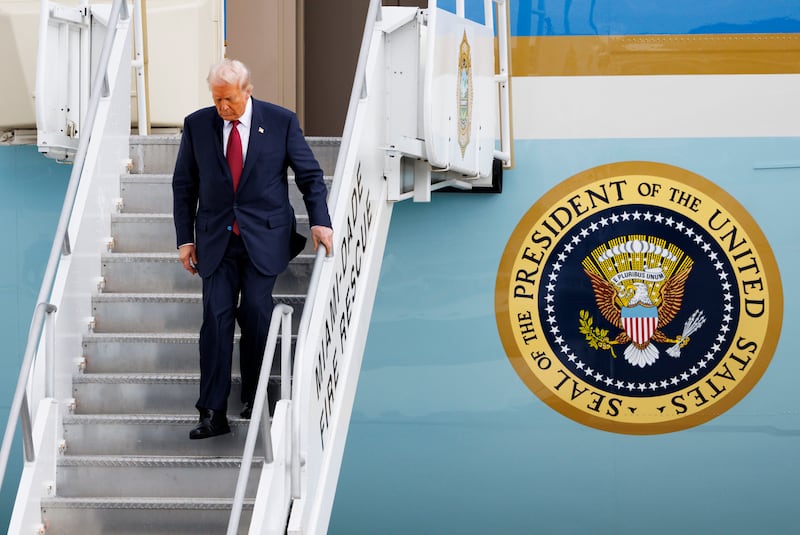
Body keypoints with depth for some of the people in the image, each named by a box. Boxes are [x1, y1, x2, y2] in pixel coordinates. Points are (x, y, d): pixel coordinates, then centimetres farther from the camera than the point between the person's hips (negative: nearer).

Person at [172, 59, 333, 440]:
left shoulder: (281, 122, -2)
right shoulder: (197, 125, 2)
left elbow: (310, 175, 4)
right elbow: (183, 185, 9)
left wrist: (320, 221, -7)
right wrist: (185, 238, 5)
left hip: (264, 237, -1)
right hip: (216, 239, 1)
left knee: (255, 315, -5)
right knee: (216, 318, -6)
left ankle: (255, 398, 15)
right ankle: (213, 413, -6)